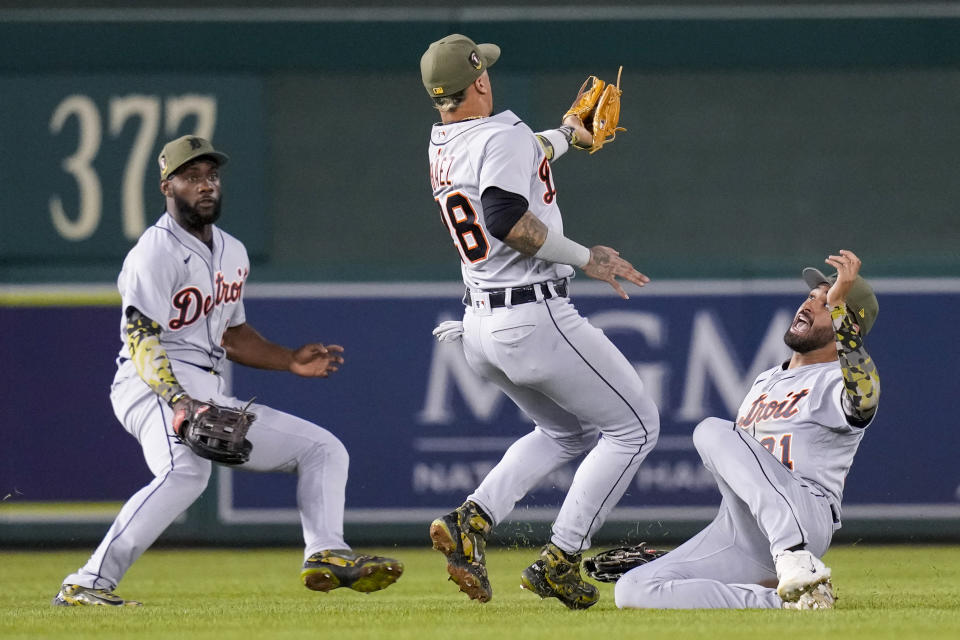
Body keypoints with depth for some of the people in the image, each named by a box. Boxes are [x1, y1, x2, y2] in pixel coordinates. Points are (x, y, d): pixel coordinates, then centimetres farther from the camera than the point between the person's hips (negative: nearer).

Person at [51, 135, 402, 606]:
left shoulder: (232, 253, 19)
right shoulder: (155, 252, -9)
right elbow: (141, 341, -19)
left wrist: (290, 360, 17)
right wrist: (177, 400, -34)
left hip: (210, 397, 10)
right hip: (155, 390, -10)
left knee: (322, 448, 9)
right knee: (186, 470, -39)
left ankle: (327, 555, -12)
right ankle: (88, 585, -42)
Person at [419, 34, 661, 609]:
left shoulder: (441, 145, 11)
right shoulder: (504, 136, -15)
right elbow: (505, 217, -30)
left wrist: (562, 137, 46)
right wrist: (585, 257, -22)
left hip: (480, 325, 9)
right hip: (536, 317, -9)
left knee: (569, 432, 25)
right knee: (634, 426, 5)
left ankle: (473, 520, 5)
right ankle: (559, 561, -3)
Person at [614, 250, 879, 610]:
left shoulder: (838, 380, 1)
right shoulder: (765, 383, 28)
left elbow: (864, 399, -27)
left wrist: (837, 305, -27)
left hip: (805, 521, -7)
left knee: (714, 430, -26)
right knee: (631, 591, -9)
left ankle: (795, 557, -39)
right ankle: (783, 602, -10)